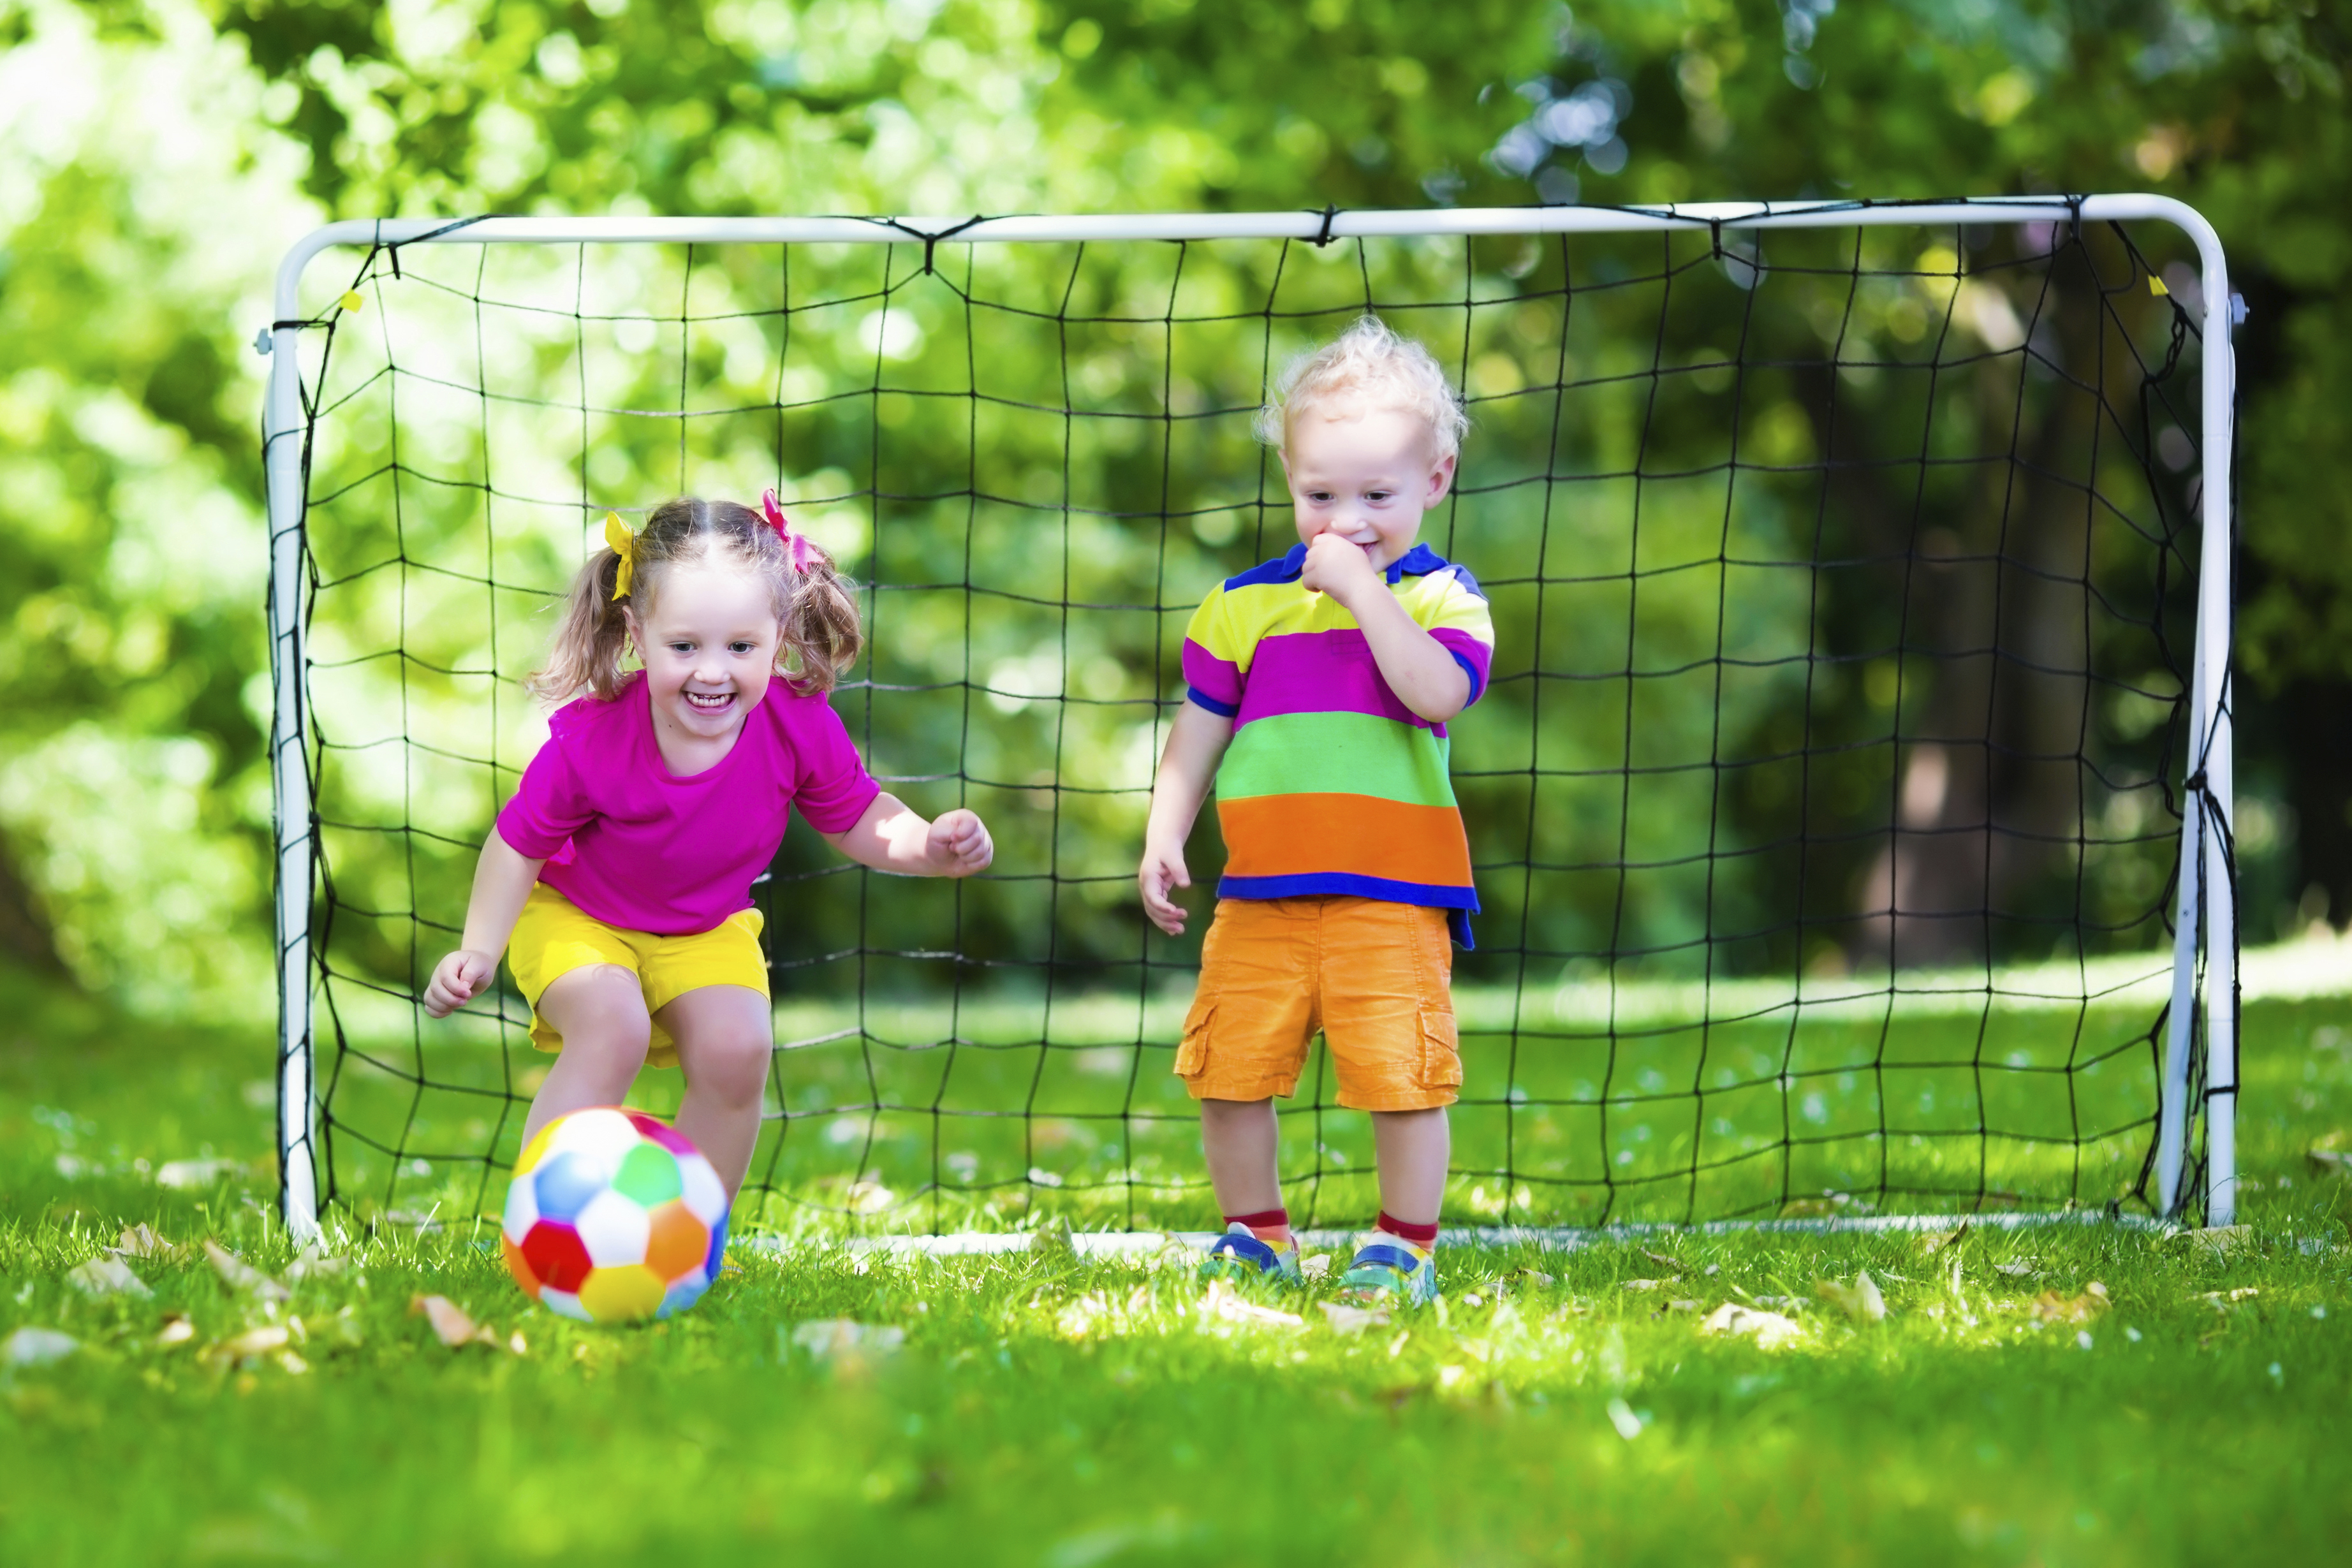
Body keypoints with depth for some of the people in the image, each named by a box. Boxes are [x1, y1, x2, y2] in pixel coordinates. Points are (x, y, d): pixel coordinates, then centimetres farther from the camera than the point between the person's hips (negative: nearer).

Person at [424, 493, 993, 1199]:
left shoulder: (803, 729, -24)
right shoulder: (591, 741, -31)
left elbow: (857, 819, -6)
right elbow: (520, 842, -15)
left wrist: (930, 846, -25)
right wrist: (479, 949, -22)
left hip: (705, 931, 3)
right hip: (574, 919, -3)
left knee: (737, 1051, -20)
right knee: (613, 1032, -30)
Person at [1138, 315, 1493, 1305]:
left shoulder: (1440, 595, 0)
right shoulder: (1246, 604, 8)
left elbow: (1437, 693, -19)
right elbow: (1198, 733, 12)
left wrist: (1361, 589, -18)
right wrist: (1163, 842, 2)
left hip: (1391, 899, -3)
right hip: (1261, 892, 3)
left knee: (1402, 1075, -6)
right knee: (1228, 1071, 4)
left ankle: (1406, 1243, 13)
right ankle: (1254, 1235, 23)